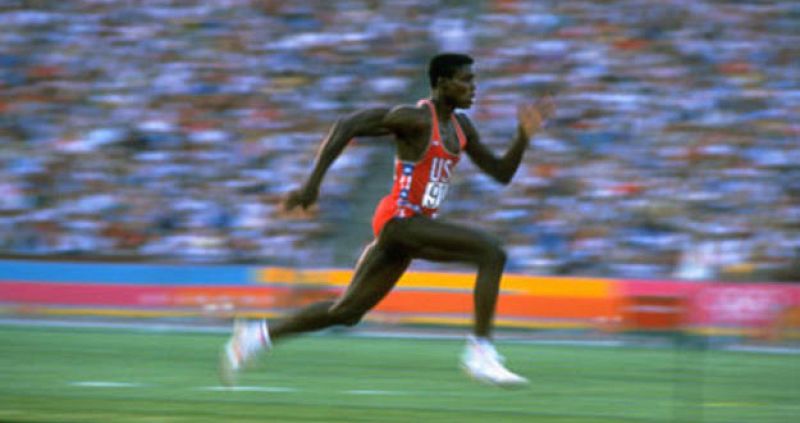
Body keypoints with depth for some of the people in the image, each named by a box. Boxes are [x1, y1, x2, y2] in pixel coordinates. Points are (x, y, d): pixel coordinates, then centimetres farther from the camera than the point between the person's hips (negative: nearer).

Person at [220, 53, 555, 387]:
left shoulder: (460, 127, 13)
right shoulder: (415, 118, -13)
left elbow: (501, 172, 18)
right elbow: (346, 127, -17)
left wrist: (524, 136, 1)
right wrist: (313, 183, -20)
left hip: (416, 226, 9)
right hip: (399, 220, -9)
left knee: (347, 312, 14)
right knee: (491, 252, -21)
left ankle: (257, 335, 24)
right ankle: (480, 353, -21)